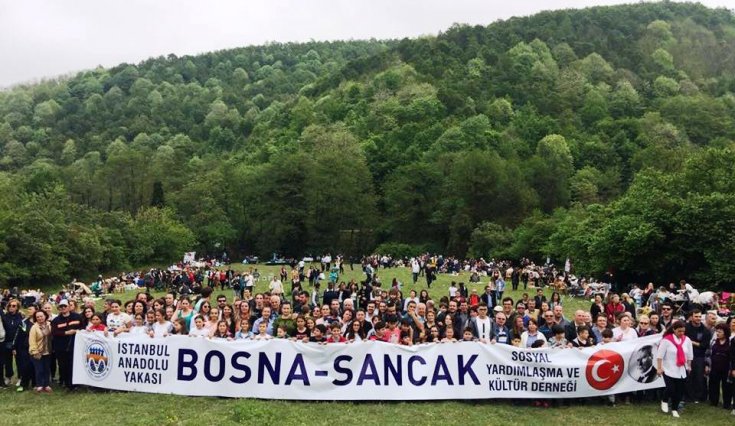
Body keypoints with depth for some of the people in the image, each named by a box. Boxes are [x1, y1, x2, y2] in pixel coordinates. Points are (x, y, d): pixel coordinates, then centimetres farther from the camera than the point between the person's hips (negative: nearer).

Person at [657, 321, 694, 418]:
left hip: (682, 371, 5)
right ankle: (664, 401, 21)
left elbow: (689, 355, 12)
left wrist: (689, 367, 16)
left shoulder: (687, 340, 2)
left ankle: (674, 409, 25)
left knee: (680, 391, 7)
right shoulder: (666, 340, -13)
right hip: (669, 370, -4)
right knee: (670, 389, -11)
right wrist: (659, 368, -11)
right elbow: (660, 355, -11)